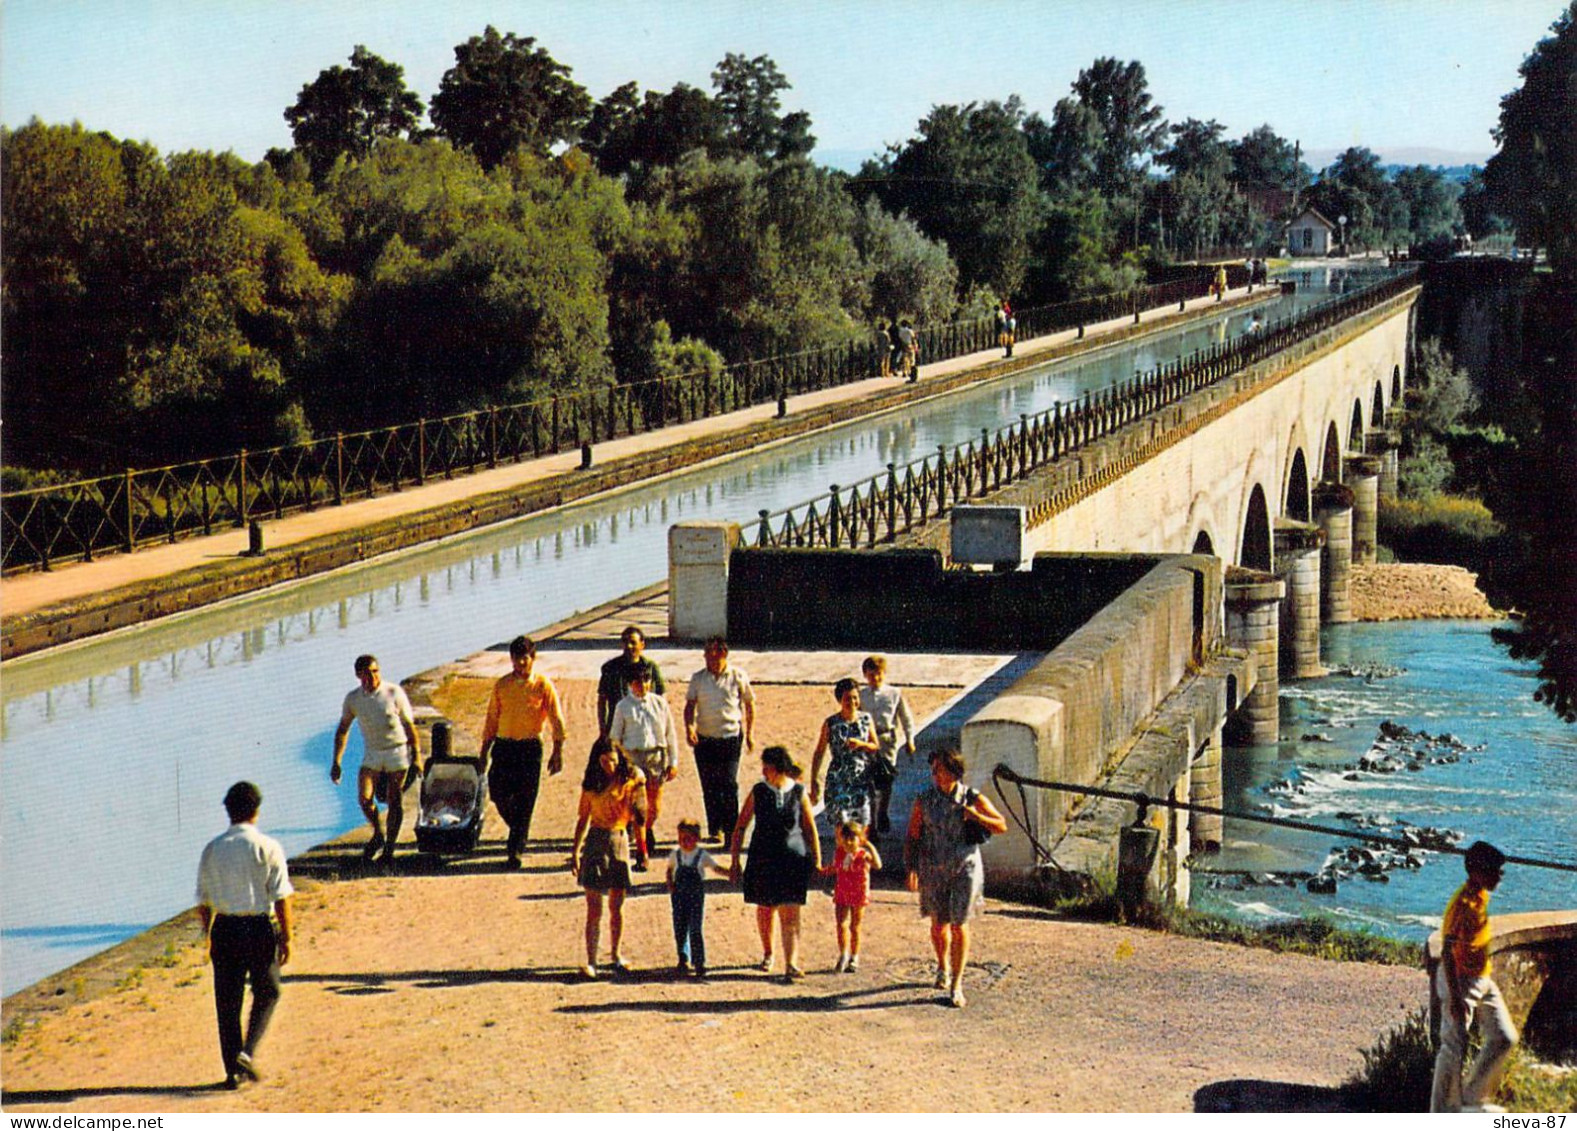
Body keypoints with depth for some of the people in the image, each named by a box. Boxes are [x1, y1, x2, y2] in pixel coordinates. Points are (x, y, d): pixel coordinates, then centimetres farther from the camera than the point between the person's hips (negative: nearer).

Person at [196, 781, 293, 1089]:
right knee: (267, 994, 14)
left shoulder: (212, 849, 2)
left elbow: (203, 901, 8)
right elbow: (281, 898, -9)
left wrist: (208, 935, 20)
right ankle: (247, 1052, -3)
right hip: (260, 928, -3)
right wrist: (286, 937, -3)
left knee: (228, 1002, 10)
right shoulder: (268, 848, -8)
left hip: (225, 929, 3)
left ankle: (232, 1070, 12)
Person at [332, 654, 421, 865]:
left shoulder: (394, 693, -12)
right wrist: (336, 762, 5)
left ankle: (389, 848, 10)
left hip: (398, 751, -2)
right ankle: (377, 834, 15)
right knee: (364, 798, -12)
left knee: (395, 802, -2)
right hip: (371, 754, 3)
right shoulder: (353, 698, -3)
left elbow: (410, 726, -5)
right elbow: (343, 730, 8)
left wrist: (416, 758, -7)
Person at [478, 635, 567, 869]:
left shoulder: (543, 685, -2)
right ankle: (520, 833, 26)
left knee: (525, 801, -4)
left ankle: (515, 850, 1)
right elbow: (492, 720, 11)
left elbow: (556, 719, -3)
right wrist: (484, 753, 11)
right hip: (504, 746, 3)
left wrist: (558, 752, -10)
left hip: (530, 747, -3)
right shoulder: (502, 685, 5)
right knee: (498, 794, -1)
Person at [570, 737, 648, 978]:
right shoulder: (591, 784, 5)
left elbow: (638, 815, -4)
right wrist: (575, 852, 10)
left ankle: (617, 955, 22)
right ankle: (591, 961, -3)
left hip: (619, 841, 0)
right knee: (594, 907, -3)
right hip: (595, 841, 0)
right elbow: (583, 818, 11)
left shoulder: (630, 779, 0)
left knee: (616, 905, 6)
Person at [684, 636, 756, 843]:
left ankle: (732, 829, -2)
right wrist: (689, 727, -15)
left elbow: (749, 704, 9)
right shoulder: (698, 678, 4)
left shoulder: (738, 677, 0)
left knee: (729, 783, -11)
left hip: (731, 737, -3)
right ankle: (715, 829, 18)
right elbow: (690, 704, 3)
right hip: (704, 739, 3)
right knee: (709, 786, 6)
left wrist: (750, 733, 7)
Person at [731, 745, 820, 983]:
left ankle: (791, 965, -11)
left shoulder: (798, 792, -2)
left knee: (790, 914, -8)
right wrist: (735, 861, 1)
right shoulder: (759, 792, -1)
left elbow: (810, 828, 7)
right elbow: (740, 827, 4)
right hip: (763, 859, 2)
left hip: (794, 859, -2)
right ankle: (767, 954, 36)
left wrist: (817, 860, 8)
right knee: (765, 909, 14)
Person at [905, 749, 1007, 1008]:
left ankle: (956, 987, -1)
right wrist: (911, 869, -6)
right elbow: (913, 837, 3)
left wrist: (976, 816, -18)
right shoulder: (924, 801, -2)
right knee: (939, 924, 13)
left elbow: (1002, 826, -2)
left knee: (959, 926, -6)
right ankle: (943, 969, 42)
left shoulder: (973, 798, -5)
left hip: (965, 868, -2)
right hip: (933, 870, 2)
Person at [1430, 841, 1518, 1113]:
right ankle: (1443, 1112, 8)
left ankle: (1474, 1098, 23)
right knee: (1455, 1047, -3)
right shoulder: (1463, 904, -23)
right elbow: (1447, 951, -25)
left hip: (1482, 980, 10)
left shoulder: (1481, 896, 5)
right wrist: (1454, 997, -25)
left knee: (1504, 1038, 10)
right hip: (1460, 981, -10)